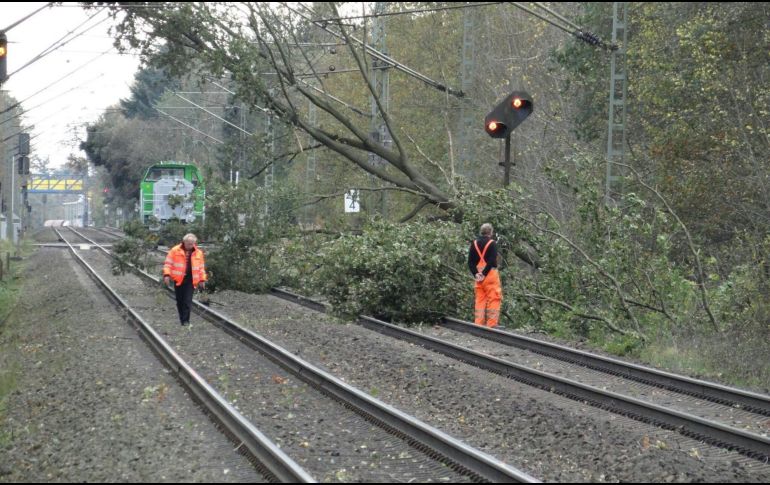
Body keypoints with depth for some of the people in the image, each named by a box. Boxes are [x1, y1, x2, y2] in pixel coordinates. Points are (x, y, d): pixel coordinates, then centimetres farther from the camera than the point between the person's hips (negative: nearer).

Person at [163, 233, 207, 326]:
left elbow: (201, 268, 15)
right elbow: (168, 263, 1)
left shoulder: (198, 253, 8)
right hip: (178, 279, 0)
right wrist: (167, 275, -9)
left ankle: (185, 320, -6)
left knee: (187, 301, -7)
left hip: (190, 280, 0)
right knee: (180, 301, 8)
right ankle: (182, 319, 21)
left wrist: (202, 279, 12)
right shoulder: (175, 250, 0)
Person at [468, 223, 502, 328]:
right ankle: (492, 324, -6)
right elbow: (492, 261, -17)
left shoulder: (474, 244, 10)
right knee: (493, 299, -2)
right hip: (490, 274, -5)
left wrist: (475, 274, -1)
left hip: (478, 275, 5)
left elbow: (470, 262, 5)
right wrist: (484, 274, -15)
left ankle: (479, 323, 10)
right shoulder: (492, 243, -7)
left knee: (480, 300, 11)